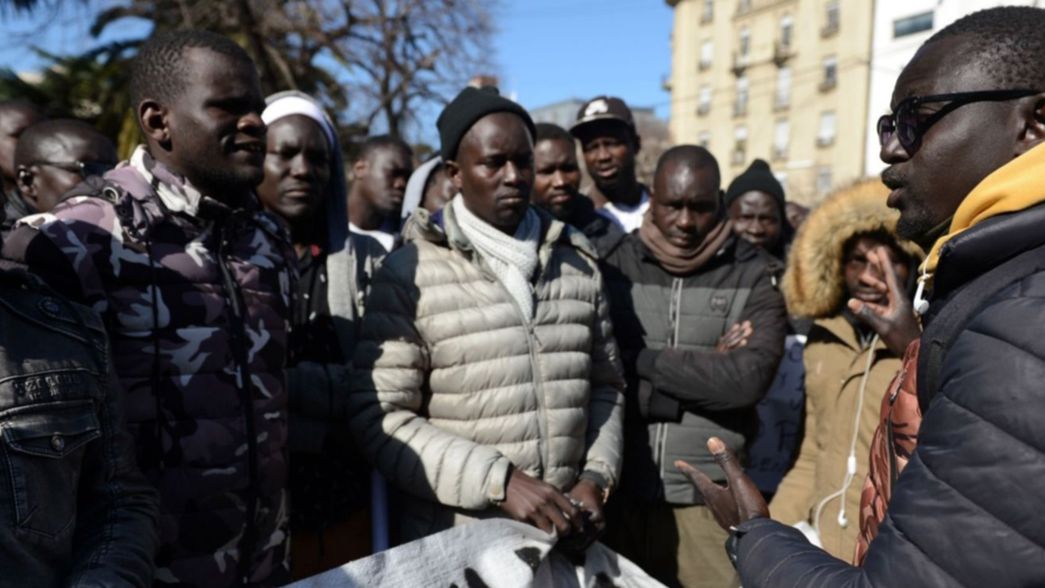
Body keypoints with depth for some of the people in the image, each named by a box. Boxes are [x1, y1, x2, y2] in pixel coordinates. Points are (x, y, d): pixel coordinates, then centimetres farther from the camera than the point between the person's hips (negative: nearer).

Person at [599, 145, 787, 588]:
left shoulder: (754, 276, -2)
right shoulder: (615, 264, 0)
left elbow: (749, 378, -15)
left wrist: (644, 358, -11)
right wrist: (708, 373, -12)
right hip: (619, 492, 1)